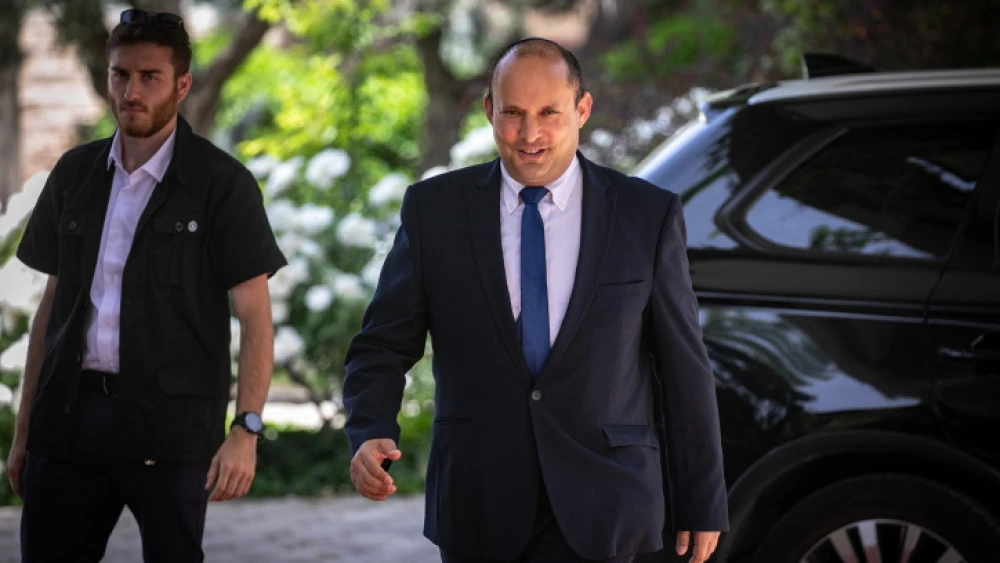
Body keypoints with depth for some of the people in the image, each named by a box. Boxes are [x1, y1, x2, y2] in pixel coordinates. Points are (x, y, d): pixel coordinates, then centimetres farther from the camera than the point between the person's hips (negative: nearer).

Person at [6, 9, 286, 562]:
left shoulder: (221, 183, -3)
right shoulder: (74, 174, 11)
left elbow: (254, 314, -6)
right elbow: (52, 304, 15)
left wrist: (245, 429, -16)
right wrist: (24, 429, 12)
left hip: (170, 426, -4)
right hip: (69, 415, 4)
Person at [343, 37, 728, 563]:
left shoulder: (647, 215, -1)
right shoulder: (434, 209, 1)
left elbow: (684, 367, 3)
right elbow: (383, 346, 3)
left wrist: (702, 504, 5)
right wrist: (369, 436, -17)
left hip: (593, 513, -2)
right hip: (478, 509, 2)